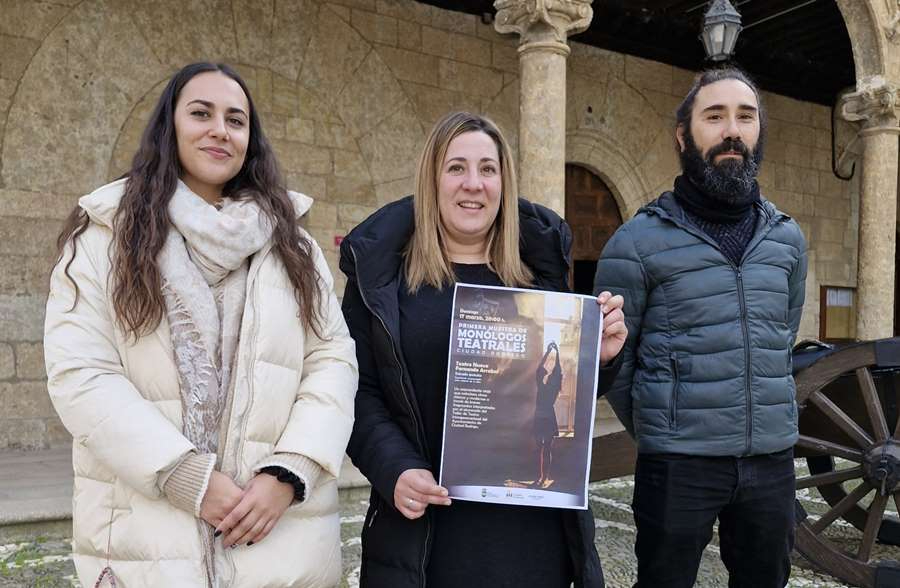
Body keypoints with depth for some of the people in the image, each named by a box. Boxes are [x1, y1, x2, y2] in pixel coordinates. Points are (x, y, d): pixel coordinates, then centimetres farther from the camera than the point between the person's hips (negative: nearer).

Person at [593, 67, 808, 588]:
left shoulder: (787, 237, 7)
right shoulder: (639, 241, -8)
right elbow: (610, 358, -2)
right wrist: (658, 431, 7)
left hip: (774, 461, 5)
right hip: (680, 464, -4)